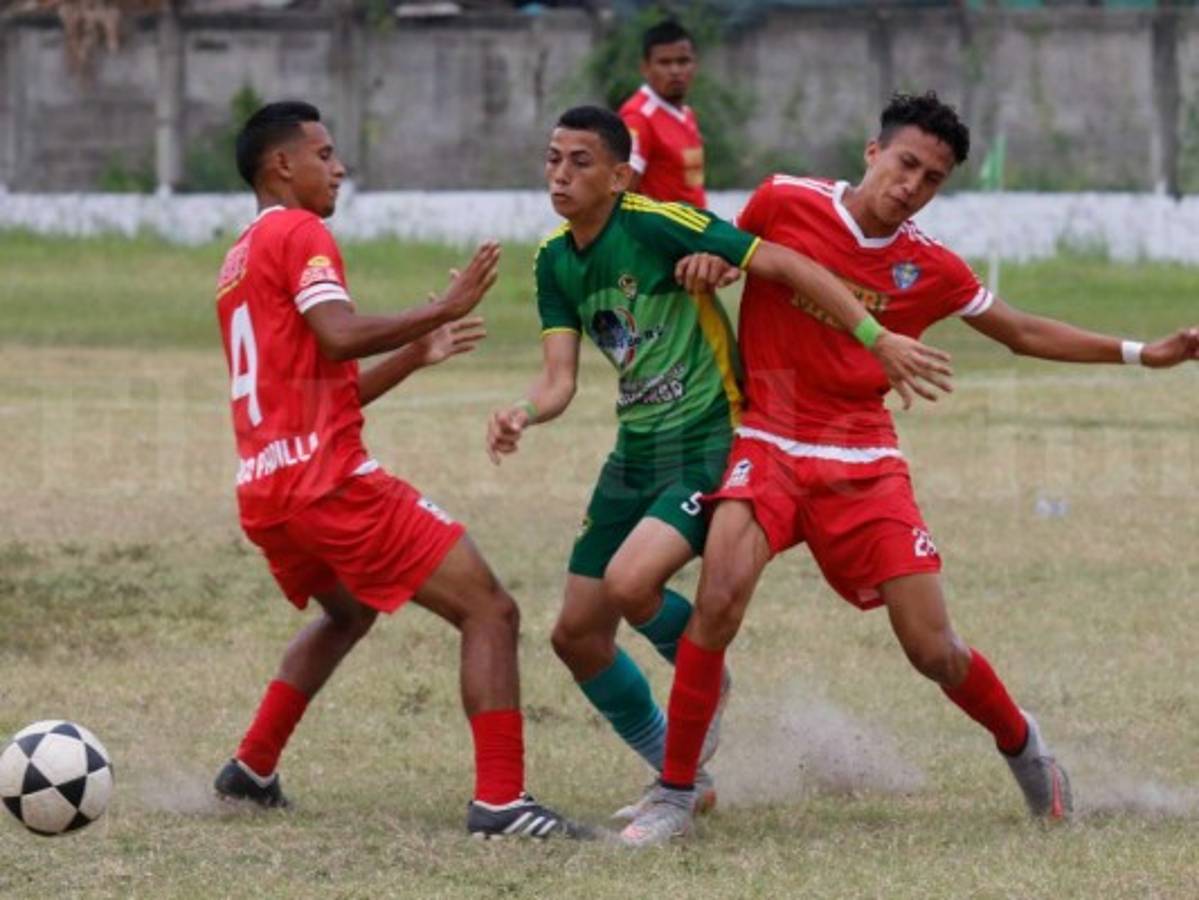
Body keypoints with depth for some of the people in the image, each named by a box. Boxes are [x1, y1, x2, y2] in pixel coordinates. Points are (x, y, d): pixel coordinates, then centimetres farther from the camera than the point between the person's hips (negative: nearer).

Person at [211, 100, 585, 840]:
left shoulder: (240, 260, 23)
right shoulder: (298, 233, -5)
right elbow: (339, 336, -23)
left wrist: (416, 354, 23)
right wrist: (445, 308, -16)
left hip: (264, 491, 10)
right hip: (329, 477, -10)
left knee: (348, 611, 37)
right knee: (490, 611, -9)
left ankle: (253, 770, 33)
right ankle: (500, 800, -18)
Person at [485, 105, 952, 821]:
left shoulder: (656, 224, -18)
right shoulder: (556, 261, 5)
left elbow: (786, 266, -19)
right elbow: (560, 378, 1)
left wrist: (877, 338, -25)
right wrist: (523, 415, -22)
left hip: (710, 443, -8)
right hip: (637, 449, 8)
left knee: (629, 583, -29)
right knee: (578, 635, 6)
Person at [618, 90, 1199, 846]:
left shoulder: (931, 270, 1)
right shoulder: (783, 203, -5)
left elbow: (1023, 332, 16)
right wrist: (705, 263, -10)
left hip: (864, 463, 2)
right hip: (770, 445, -2)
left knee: (935, 651, -2)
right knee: (720, 597, -28)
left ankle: (1023, 745, 32)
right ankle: (675, 796, -16)